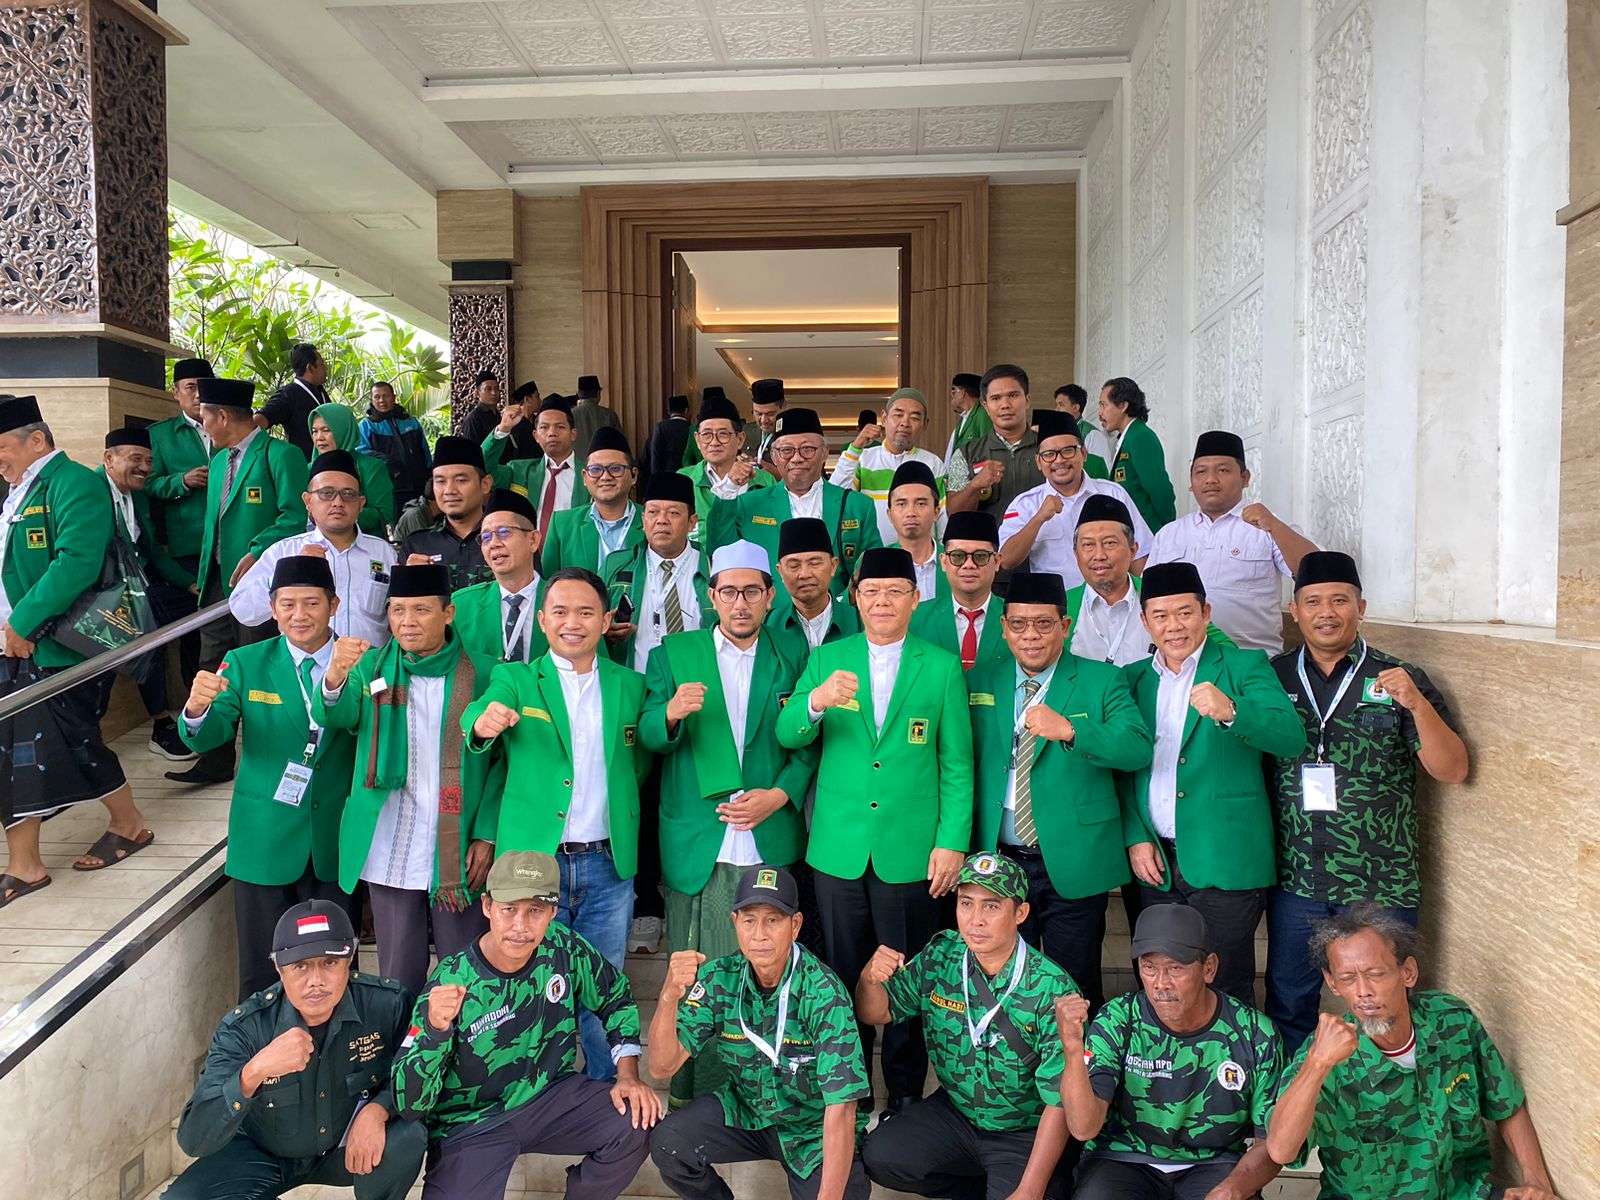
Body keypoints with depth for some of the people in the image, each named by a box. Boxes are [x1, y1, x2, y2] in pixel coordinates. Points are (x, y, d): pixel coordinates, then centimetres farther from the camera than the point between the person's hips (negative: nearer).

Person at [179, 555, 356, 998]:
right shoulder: (245, 664, -1)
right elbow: (207, 737, -9)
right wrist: (197, 707, -33)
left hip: (336, 842, 0)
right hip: (266, 841, 0)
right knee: (262, 977, 11)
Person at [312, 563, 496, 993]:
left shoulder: (477, 674, -3)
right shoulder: (373, 667, 4)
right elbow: (332, 716, -13)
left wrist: (486, 836, -7)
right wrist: (335, 677, -35)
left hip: (458, 855, -2)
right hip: (389, 856, 2)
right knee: (398, 977, 11)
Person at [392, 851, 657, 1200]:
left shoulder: (563, 948, -12)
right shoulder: (450, 984, -21)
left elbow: (616, 998, 6)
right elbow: (411, 1104, -21)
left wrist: (629, 1075, -5)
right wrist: (435, 1029, -38)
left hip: (551, 1095, 3)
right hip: (471, 1122, -3)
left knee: (640, 1123, -19)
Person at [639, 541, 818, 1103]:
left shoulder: (793, 656, 8)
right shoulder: (674, 653, 7)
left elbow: (809, 743, 7)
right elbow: (648, 737, 0)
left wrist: (780, 794, -8)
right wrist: (671, 713, -22)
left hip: (771, 843, 1)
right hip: (698, 845, 0)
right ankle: (692, 1098, 17)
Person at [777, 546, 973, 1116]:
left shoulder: (942, 667, 1)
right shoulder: (826, 659, 4)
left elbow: (957, 763, 1)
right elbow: (787, 735, -5)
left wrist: (953, 842, -5)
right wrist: (816, 701, -26)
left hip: (911, 851, -1)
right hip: (839, 849, 2)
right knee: (844, 976, 12)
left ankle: (905, 1095, 26)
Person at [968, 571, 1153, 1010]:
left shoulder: (1102, 681, -2)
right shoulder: (979, 682, 6)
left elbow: (1139, 749, -15)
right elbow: (962, 764, 9)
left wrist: (1070, 731, -30)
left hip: (1073, 864, -2)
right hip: (998, 862, 2)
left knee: (1075, 992, 8)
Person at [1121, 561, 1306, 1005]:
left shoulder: (1244, 666, -1)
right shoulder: (1133, 678, 11)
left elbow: (1291, 739, -15)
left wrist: (1230, 712, -33)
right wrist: (1135, 838, 0)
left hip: (1224, 863, -4)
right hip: (1153, 861, 4)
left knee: (1226, 994, 2)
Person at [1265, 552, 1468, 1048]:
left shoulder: (1400, 680, -1)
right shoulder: (1272, 677, 3)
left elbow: (1452, 770, -6)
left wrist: (1417, 704, -20)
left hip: (1381, 886, -1)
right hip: (1294, 881, 2)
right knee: (1289, 1007, 14)